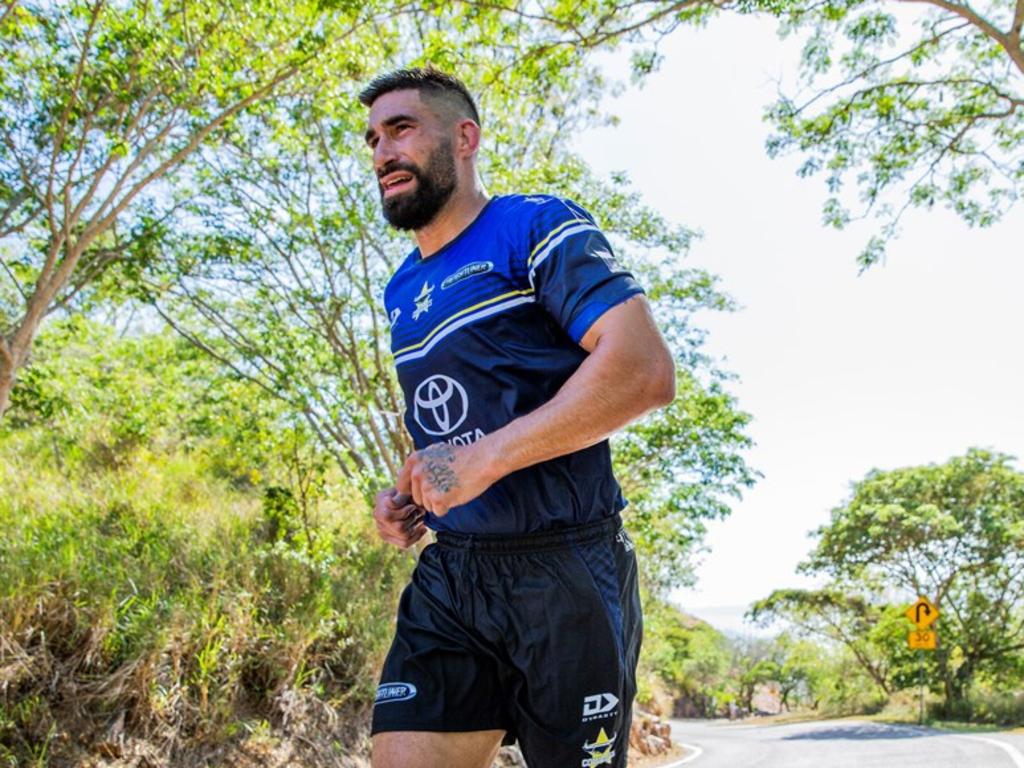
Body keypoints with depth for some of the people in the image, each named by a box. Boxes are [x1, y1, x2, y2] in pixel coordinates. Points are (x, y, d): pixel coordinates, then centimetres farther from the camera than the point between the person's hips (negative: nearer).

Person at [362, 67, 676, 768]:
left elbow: (646, 370, -19)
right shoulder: (401, 292, 17)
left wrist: (484, 459, -21)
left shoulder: (537, 228, -6)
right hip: (448, 575, 6)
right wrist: (407, 493, 7)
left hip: (564, 572, -6)